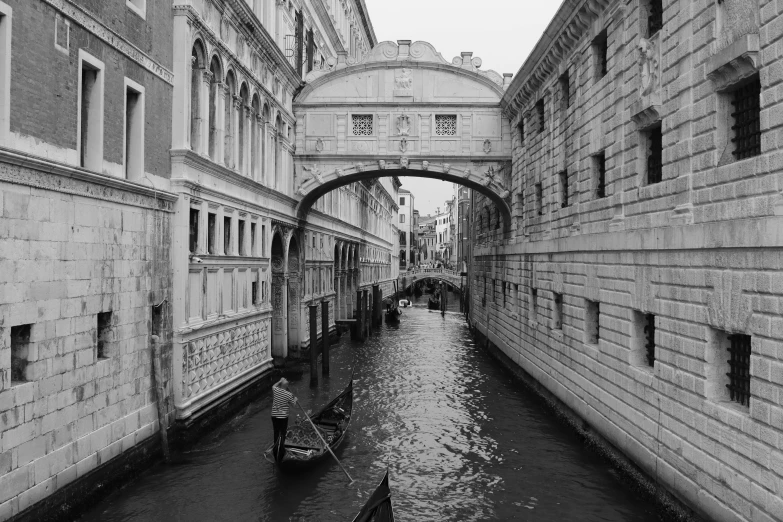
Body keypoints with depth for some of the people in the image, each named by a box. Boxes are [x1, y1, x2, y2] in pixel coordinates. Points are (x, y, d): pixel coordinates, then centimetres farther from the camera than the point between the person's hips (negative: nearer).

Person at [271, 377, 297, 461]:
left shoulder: (275, 390, -5)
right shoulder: (289, 394, -12)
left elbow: (273, 386, 19)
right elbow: (293, 403, 0)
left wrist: (280, 381, 24)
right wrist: (295, 399, 19)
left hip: (274, 416, 3)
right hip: (283, 416, -3)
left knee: (276, 433, 14)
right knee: (283, 433, 2)